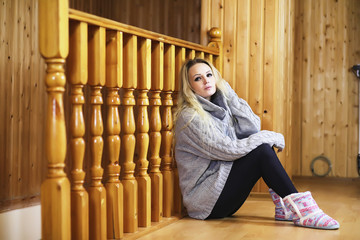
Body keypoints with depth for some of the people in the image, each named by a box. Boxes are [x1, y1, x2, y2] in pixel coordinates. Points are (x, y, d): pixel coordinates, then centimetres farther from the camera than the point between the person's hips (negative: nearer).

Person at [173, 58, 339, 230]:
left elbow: (252, 128, -1)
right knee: (261, 150, -19)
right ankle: (300, 209, -18)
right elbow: (228, 150, -20)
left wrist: (228, 94, -1)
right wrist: (271, 138, -12)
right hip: (204, 201, -8)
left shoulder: (218, 107, 12)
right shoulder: (190, 117, -14)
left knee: (261, 140, -4)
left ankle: (283, 206, -11)